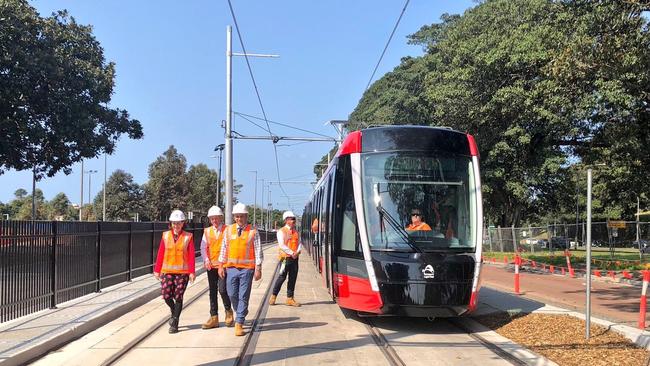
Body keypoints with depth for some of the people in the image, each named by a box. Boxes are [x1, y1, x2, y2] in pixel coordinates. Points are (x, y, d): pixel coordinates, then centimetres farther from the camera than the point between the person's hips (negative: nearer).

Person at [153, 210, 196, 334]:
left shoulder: (188, 237, -2)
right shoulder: (165, 235, 5)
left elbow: (191, 256, -4)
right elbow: (160, 254, 6)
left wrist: (192, 272, -9)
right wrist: (157, 270, 5)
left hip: (182, 272, -2)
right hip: (167, 271, 2)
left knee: (178, 297, 1)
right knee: (166, 296, -3)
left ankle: (174, 323, 11)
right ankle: (174, 312, 28)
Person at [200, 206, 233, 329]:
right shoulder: (207, 231, 10)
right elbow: (203, 247, 8)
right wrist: (206, 260, -8)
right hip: (211, 265, 4)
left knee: (222, 289, -12)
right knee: (212, 291, 8)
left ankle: (228, 311, 14)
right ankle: (214, 318, 15)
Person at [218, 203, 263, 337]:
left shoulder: (253, 232, -2)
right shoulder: (228, 230, 7)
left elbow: (258, 251, -2)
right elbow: (224, 249, 10)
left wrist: (258, 269, -7)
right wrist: (221, 266, 5)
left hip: (247, 268, -3)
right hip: (231, 267, 3)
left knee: (243, 297, -1)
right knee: (232, 295, 7)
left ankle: (239, 323, 5)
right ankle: (241, 313, 33)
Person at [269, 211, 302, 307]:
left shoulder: (296, 232, 15)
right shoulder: (281, 231, -4)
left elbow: (299, 243, 10)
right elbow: (282, 245, -13)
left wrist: (297, 252, -9)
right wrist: (291, 253, -16)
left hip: (295, 258, 6)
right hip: (286, 257, -6)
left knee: (293, 278, 6)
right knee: (282, 277, -5)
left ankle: (290, 299, 12)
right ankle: (273, 296, 10)